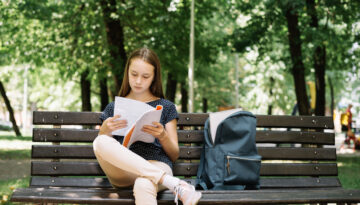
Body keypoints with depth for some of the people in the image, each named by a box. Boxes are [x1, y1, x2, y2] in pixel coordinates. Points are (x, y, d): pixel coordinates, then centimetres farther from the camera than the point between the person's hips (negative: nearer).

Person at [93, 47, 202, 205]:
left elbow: (174, 155, 15)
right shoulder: (113, 108, 22)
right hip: (122, 171, 3)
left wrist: (162, 136, -7)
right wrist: (105, 131, -5)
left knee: (143, 185, -42)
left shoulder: (165, 107, 18)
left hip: (156, 165, -2)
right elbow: (101, 149, 17)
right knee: (100, 142, -34)